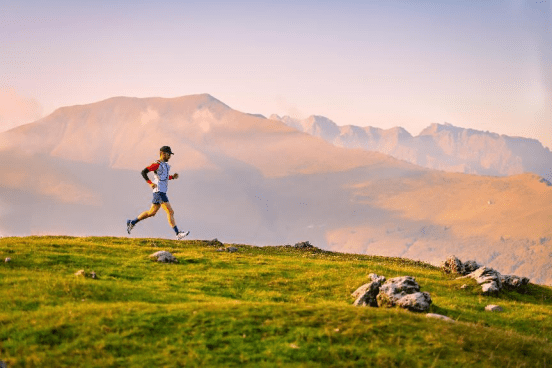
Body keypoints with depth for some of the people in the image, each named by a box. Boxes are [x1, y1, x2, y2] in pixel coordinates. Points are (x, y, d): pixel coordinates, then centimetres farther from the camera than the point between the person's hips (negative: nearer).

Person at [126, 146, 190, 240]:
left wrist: (173, 177, 12)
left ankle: (132, 223, 27)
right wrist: (150, 183, -23)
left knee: (151, 212, 18)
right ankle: (178, 234, -12)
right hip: (159, 192, -10)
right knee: (170, 212, -12)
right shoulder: (157, 164, -12)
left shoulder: (164, 164, 16)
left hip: (162, 192, 10)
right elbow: (143, 172, -15)